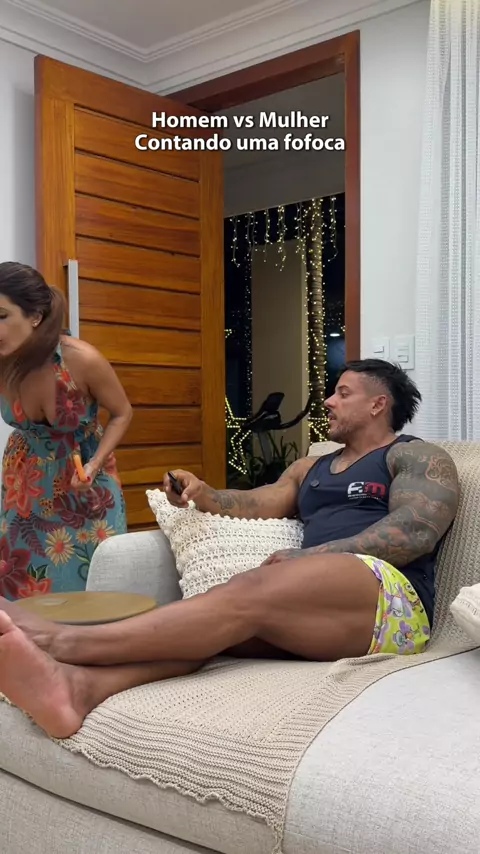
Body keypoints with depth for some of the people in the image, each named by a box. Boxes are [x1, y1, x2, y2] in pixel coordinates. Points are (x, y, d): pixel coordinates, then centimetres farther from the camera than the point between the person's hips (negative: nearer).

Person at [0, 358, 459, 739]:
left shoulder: (416, 457, 10)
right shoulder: (310, 468, 31)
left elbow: (416, 531, -8)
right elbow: (258, 503, 16)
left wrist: (310, 558, -15)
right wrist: (203, 495, -5)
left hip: (390, 600, -6)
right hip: (316, 617, 6)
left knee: (253, 591, -30)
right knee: (223, 617, -24)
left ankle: (59, 640, -37)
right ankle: (80, 685, -49)